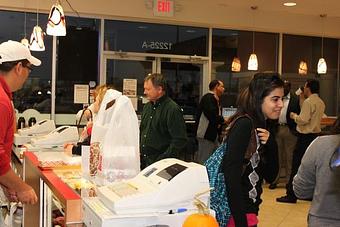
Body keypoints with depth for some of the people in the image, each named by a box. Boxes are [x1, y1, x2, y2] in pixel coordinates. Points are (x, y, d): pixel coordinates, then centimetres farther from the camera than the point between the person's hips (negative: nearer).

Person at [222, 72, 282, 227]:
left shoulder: (262, 127, 8)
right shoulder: (244, 124, -17)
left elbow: (270, 177, 7)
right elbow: (231, 174, -24)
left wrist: (270, 144, -7)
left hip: (248, 210, 9)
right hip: (237, 213, -9)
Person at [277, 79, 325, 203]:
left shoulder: (308, 102, -15)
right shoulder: (321, 102, 14)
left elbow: (303, 120, -21)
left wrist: (294, 116, -2)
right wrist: (302, 99, 18)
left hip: (305, 136, -9)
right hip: (315, 135, 9)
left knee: (297, 165, -5)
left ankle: (291, 195, -3)